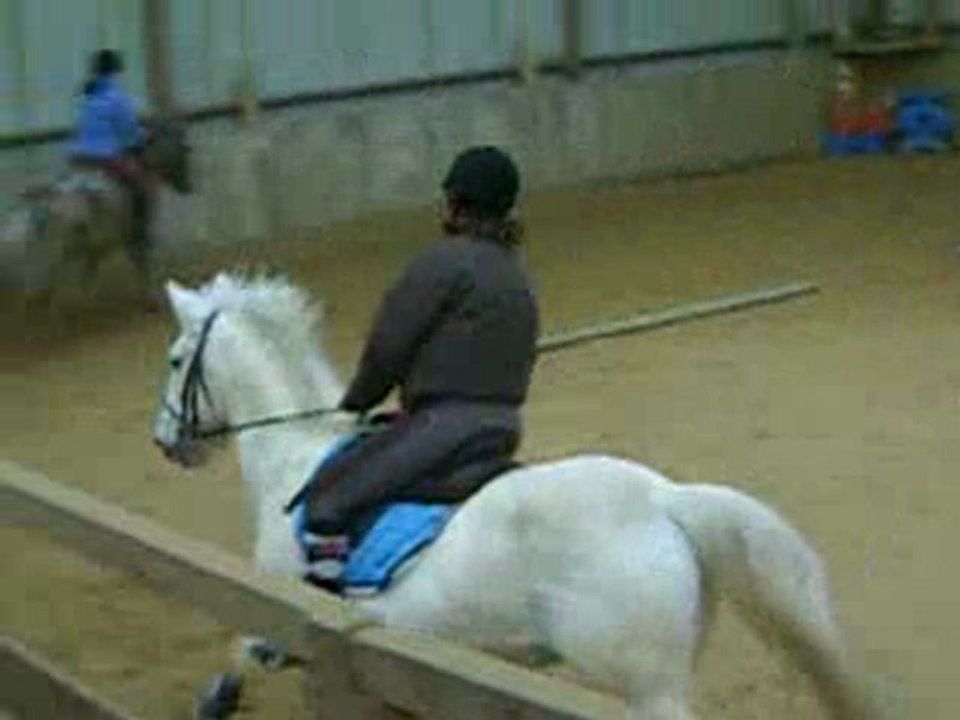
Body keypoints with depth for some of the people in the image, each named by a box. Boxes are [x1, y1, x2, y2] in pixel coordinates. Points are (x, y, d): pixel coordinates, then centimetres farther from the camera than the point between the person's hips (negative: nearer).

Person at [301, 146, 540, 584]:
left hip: (445, 429, -10)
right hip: (502, 432, 10)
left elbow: (389, 346, -9)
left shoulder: (447, 260, -11)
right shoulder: (516, 274, 16)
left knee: (327, 499, -10)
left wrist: (356, 404, 9)